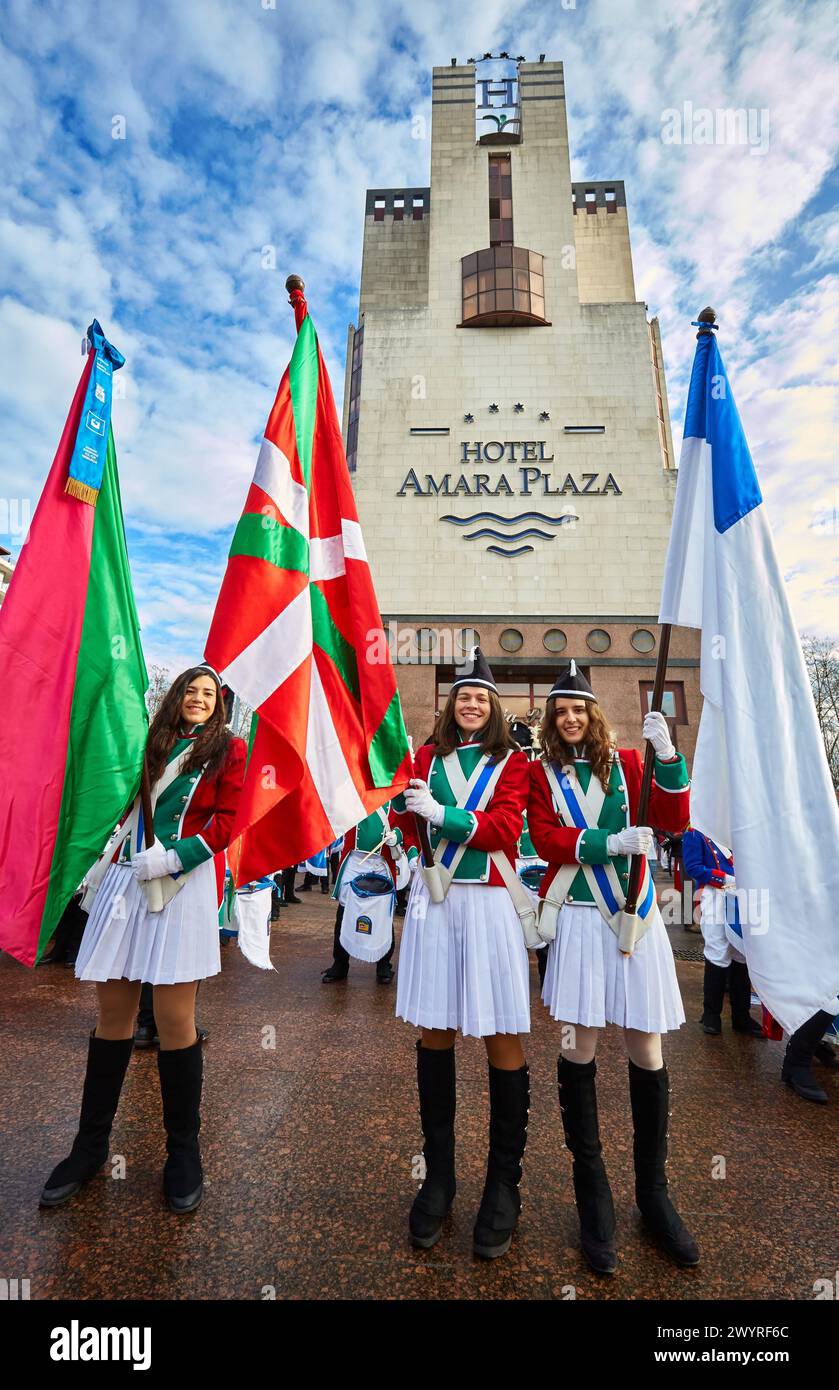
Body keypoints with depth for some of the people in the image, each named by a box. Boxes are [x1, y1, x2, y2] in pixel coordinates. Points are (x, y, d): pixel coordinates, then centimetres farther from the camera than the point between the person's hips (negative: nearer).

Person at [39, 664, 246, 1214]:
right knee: (113, 1014, 12)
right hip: (126, 879, 4)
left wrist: (171, 857, -14)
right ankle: (91, 1144, 31)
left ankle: (184, 1151, 20)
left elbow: (225, 823, -4)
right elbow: (125, 803, 17)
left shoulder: (228, 749, 3)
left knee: (175, 1019, 0)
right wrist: (110, 854, 0)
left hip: (184, 884, -4)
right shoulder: (152, 742, 15)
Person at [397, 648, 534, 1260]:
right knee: (435, 1031, 10)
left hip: (490, 902, -2)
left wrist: (441, 814, -19)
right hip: (435, 899, 2)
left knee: (503, 1036, 3)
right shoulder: (429, 756, 11)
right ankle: (438, 1175, 28)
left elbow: (504, 827, -9)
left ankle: (504, 1182, 24)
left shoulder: (512, 761, 5)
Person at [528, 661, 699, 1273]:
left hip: (634, 913, 2)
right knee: (579, 1043, 1)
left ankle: (654, 1191, 29)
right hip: (577, 917, -1)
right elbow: (546, 838, -6)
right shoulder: (541, 773, 4)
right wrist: (609, 842, -18)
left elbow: (672, 819, -2)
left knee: (647, 1048, 7)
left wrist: (668, 756, -17)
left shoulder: (626, 762, 8)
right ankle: (593, 1195, 22)